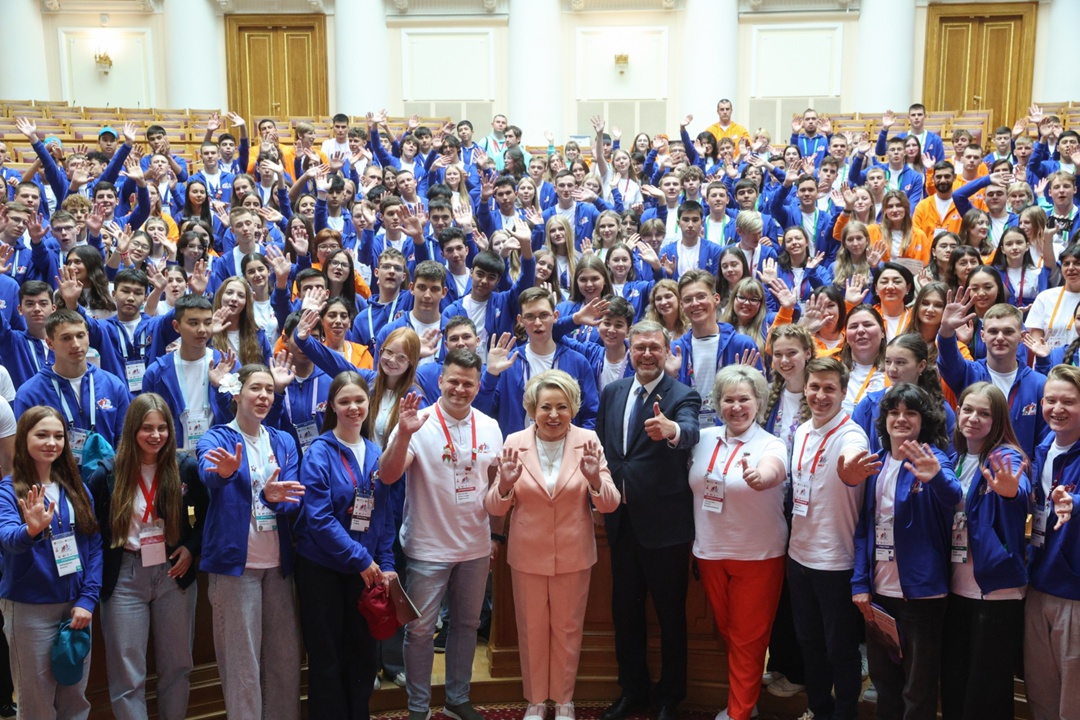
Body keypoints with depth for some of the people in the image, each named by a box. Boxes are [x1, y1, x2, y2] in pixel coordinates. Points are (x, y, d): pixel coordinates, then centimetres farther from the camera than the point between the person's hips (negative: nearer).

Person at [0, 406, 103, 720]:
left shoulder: (76, 488, 5)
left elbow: (95, 546, 4)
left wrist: (87, 599, -6)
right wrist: (31, 531, -49)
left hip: (76, 605, 4)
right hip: (29, 609, -4)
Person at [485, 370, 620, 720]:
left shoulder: (588, 441, -9)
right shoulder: (515, 443, -9)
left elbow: (610, 504, -12)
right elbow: (495, 508, -8)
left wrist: (595, 479, -33)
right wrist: (505, 484, -29)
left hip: (573, 555, 0)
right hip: (528, 555, 0)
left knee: (568, 629, 16)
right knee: (532, 630, 15)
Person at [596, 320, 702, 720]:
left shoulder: (683, 396, -11)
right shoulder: (613, 392, 6)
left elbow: (691, 431, -33)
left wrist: (671, 430, -55)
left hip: (663, 521, -5)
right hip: (621, 519, 5)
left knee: (670, 613, 9)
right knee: (624, 608, 17)